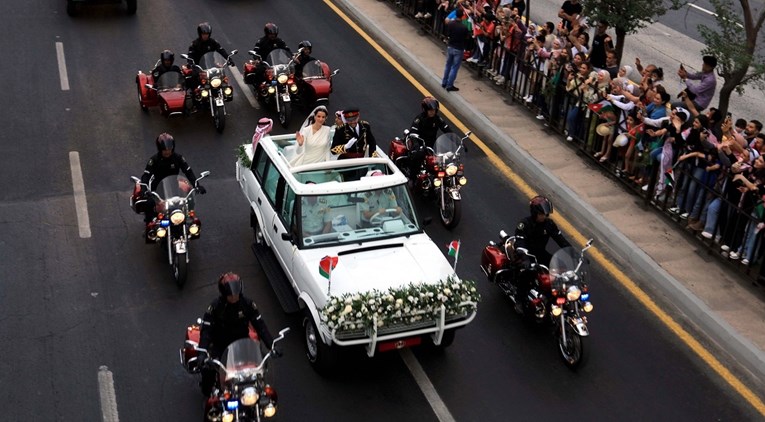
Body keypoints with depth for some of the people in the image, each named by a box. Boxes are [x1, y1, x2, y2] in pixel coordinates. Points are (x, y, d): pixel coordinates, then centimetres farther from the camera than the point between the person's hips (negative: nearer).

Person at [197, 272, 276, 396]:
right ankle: (207, 393, 10)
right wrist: (202, 352, -36)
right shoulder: (215, 306, -18)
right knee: (208, 369, -22)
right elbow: (206, 329, -21)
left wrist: (271, 345, -22)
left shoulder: (247, 303, -13)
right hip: (220, 343, -2)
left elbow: (260, 325, -11)